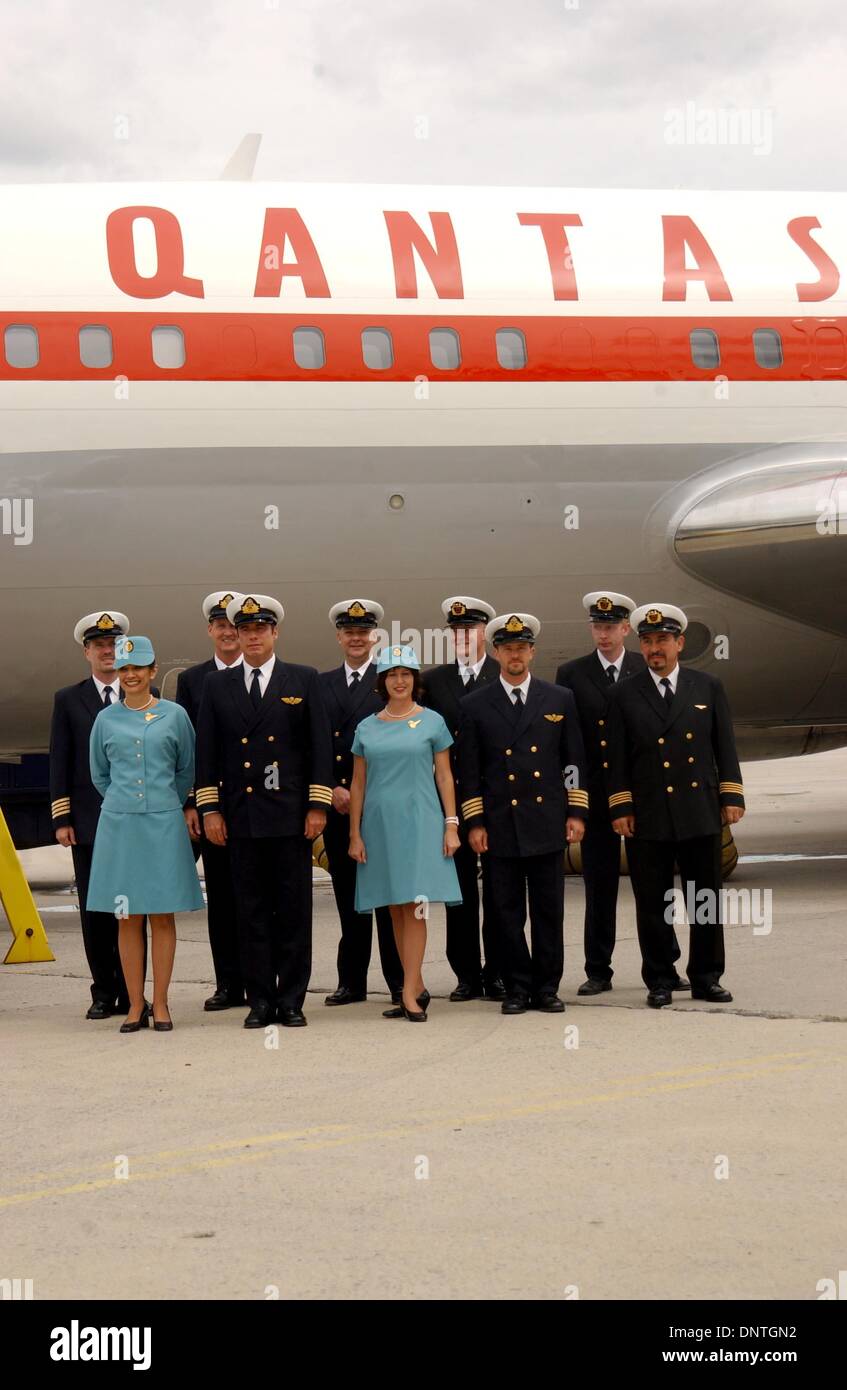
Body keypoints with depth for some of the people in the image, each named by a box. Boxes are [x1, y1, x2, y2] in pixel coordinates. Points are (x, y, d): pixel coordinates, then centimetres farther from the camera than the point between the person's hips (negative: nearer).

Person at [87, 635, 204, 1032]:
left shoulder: (174, 715, 2)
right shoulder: (106, 719, 6)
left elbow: (187, 769, 11)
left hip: (163, 824, -1)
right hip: (118, 824, 1)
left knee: (162, 916, 1)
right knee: (127, 918, 2)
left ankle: (160, 1005, 7)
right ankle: (135, 1005, 8)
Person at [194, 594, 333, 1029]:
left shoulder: (304, 680, 5)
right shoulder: (217, 686, 10)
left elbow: (320, 746, 2)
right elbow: (206, 752, 9)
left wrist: (318, 806, -5)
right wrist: (209, 809, 1)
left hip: (291, 814, -1)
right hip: (241, 817, 2)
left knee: (294, 910, 1)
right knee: (251, 911, 4)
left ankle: (291, 1001, 7)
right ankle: (260, 1000, 9)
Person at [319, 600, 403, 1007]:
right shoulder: (321, 685, 14)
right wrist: (331, 790, -3)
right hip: (335, 802, 4)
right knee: (348, 896, 8)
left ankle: (399, 980, 3)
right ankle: (352, 981, 13)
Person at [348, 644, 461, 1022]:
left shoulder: (432, 722, 3)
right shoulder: (367, 728, 9)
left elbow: (444, 776, 4)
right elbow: (358, 784, 11)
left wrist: (451, 824, -3)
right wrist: (355, 834, 6)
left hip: (420, 821, -3)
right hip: (379, 824, 3)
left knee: (415, 906, -9)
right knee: (396, 910, 5)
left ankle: (409, 994, -10)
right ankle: (418, 988, 13)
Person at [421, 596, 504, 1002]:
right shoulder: (434, 680, 9)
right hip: (452, 797, 2)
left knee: (498, 887, 2)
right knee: (460, 889, 6)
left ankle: (496, 973, 9)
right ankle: (467, 974, 12)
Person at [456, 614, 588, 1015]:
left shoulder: (560, 700, 8)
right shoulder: (475, 705, 5)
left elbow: (574, 760, 9)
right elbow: (469, 770, 4)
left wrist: (576, 813, 2)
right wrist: (474, 823, -1)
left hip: (547, 822, 1)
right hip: (500, 825, 0)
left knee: (549, 910, 3)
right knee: (507, 912, 2)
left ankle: (547, 988, 10)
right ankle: (517, 988, 10)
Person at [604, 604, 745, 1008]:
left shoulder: (708, 687, 7)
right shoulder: (625, 695, 3)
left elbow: (725, 747, 8)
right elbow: (616, 758, 3)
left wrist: (731, 796, 2)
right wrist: (620, 809, -3)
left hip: (701, 814, 1)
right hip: (648, 819, -1)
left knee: (707, 901, 6)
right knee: (653, 906, 3)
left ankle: (706, 978, 16)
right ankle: (659, 981, 12)